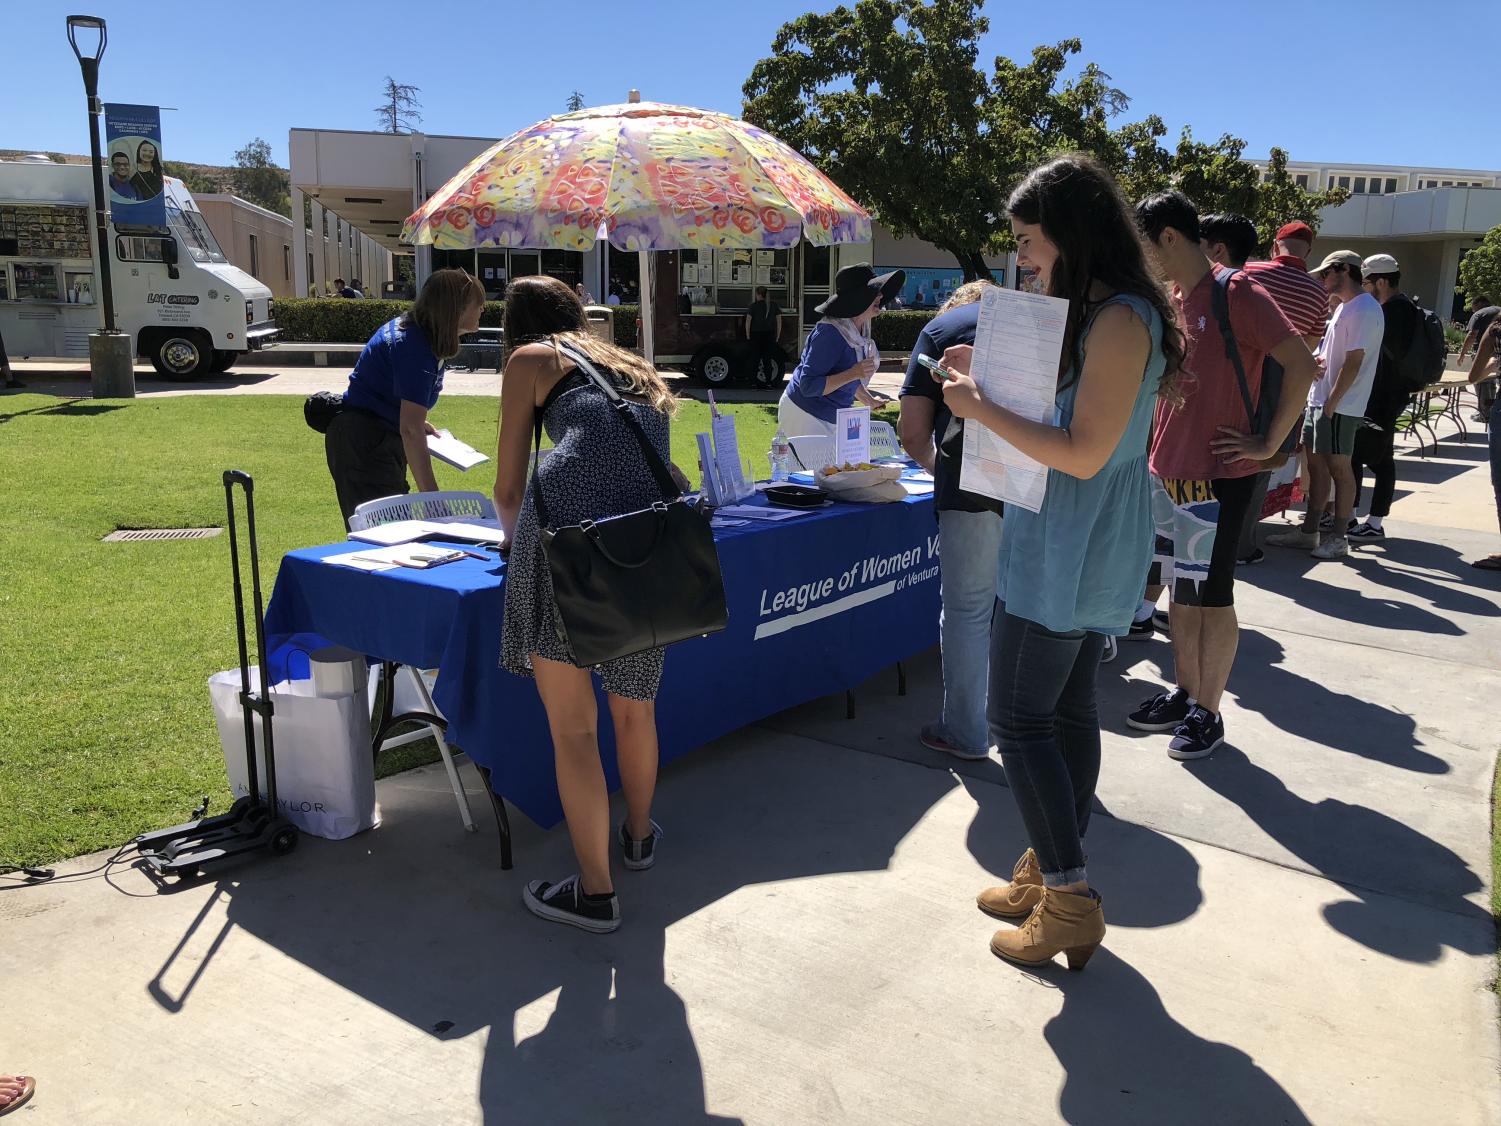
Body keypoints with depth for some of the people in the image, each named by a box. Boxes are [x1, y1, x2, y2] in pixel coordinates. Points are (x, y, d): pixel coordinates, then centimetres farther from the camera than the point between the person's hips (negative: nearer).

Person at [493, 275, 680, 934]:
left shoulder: (532, 359, 18)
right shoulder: (637, 368, 32)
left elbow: (509, 489, 16)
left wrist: (515, 532, 38)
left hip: (566, 518, -5)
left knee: (572, 725, 6)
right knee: (634, 707, 24)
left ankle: (595, 893, 16)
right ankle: (639, 835, 45)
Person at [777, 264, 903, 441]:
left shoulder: (859, 330, 5)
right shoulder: (830, 334, -23)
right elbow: (809, 386, -28)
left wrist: (870, 401, 18)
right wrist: (853, 373, -32)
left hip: (831, 418, 9)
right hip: (805, 415, -9)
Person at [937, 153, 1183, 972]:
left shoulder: (1121, 321, -18)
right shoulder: (1090, 315, 13)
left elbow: (1083, 452, -23)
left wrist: (980, 409, -17)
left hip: (1070, 559, -10)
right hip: (1072, 554, 10)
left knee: (1019, 721, -4)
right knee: (1065, 711, 15)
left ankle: (1070, 903, 6)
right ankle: (1052, 873, 28)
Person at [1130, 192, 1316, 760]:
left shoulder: (1236, 292, -13)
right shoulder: (1171, 299, 11)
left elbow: (1301, 364, -17)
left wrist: (1269, 444, -15)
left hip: (1218, 475, -7)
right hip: (1166, 470, 7)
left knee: (1210, 597, 2)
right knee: (1179, 590, 14)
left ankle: (1208, 713, 14)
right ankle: (1184, 693, 27)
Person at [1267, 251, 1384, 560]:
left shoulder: (1364, 310, -14)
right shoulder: (1344, 307, 17)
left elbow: (1354, 363, -19)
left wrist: (1332, 403, -19)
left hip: (1339, 406, -9)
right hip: (1319, 400, 9)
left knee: (1338, 467, -3)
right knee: (1316, 464, 11)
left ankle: (1339, 537, 5)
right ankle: (1309, 531, 18)